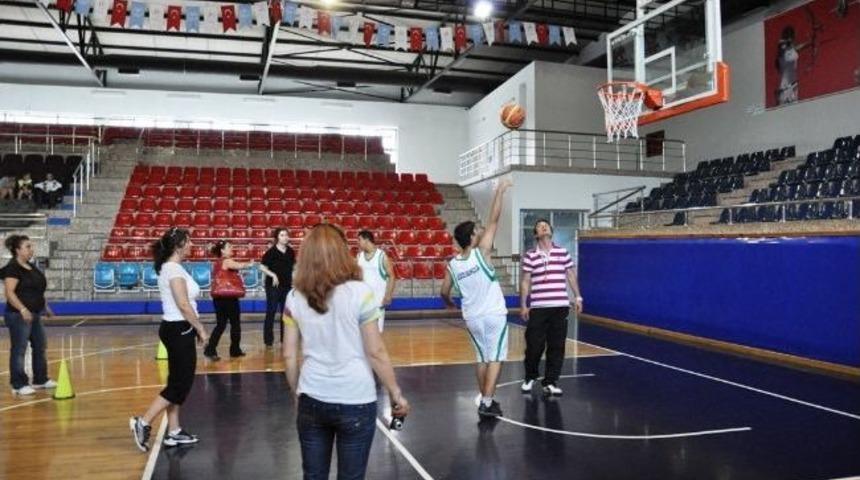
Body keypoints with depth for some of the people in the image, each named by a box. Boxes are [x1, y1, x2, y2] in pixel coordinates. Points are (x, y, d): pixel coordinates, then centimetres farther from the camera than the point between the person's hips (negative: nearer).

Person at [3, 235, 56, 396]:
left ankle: (40, 380, 25)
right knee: (19, 350, -3)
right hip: (19, 316, -10)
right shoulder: (12, 268, -13)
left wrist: (45, 307, 22)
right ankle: (19, 385, 4)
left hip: (34, 315, 10)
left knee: (40, 347, 14)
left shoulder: (31, 267, 14)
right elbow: (9, 293, -21)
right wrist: (23, 309, -30)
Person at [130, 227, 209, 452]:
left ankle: (174, 432, 20)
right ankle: (143, 422, 4)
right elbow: (183, 305, -21)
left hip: (178, 330, 10)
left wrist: (195, 328, 15)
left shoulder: (173, 268, 13)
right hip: (178, 331, -10)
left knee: (179, 382, 13)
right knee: (180, 383, -3)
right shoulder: (174, 269, -17)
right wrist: (201, 329, -13)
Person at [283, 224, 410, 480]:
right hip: (355, 402, -3)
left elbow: (289, 356, 3)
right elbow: (376, 352, -9)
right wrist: (396, 394, 1)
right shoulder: (359, 292, -12)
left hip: (311, 401, 3)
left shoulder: (294, 298, -1)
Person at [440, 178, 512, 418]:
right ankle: (487, 403, -4)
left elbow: (444, 292, 8)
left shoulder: (452, 265, -1)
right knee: (495, 358, 1)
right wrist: (500, 192, -8)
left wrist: (449, 304, 30)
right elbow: (493, 220, -13)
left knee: (483, 358, 17)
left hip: (472, 318, 5)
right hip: (494, 315, -5)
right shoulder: (480, 253, -14)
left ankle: (486, 401, 22)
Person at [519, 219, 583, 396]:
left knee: (556, 346, 3)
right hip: (538, 307, -1)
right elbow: (525, 281, 3)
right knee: (534, 344, 1)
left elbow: (571, 275, 14)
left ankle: (550, 382, 13)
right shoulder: (530, 256, 1)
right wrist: (523, 305, -1)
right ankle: (530, 377, 24)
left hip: (560, 306, 2)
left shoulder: (563, 252, 6)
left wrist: (577, 297, 9)